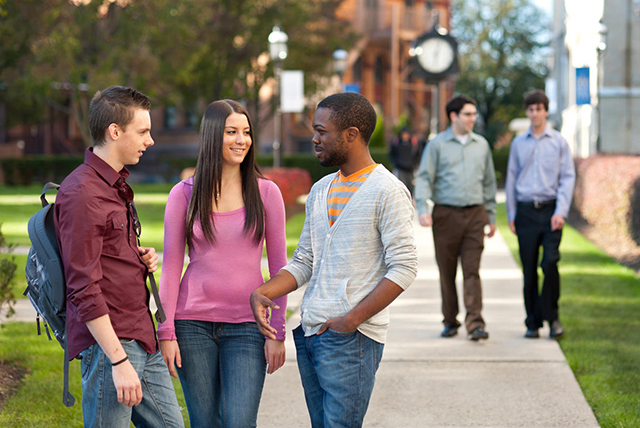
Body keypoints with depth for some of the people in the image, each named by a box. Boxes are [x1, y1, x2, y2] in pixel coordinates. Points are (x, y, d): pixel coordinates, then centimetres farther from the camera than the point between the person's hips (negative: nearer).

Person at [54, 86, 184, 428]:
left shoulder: (117, 185, 16)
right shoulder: (80, 193, -15)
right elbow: (85, 290, -19)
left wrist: (142, 259, 8)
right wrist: (119, 360, -22)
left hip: (141, 339, 9)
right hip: (108, 344, -9)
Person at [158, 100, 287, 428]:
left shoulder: (266, 192, 2)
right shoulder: (184, 194, 2)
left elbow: (279, 266, 5)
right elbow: (171, 267, 4)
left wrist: (277, 331, 0)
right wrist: (166, 332, -1)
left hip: (246, 326, 0)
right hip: (194, 324, 0)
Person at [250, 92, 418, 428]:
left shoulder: (386, 192, -7)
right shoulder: (320, 191, 17)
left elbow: (403, 268, -13)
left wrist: (352, 319, -17)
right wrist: (262, 293, 0)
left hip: (352, 337, -7)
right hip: (309, 332, 7)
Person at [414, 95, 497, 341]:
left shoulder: (481, 145, 14)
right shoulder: (437, 144, 4)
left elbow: (489, 182, 19)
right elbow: (424, 178, 0)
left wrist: (491, 217, 18)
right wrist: (423, 208, -15)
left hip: (475, 214, 1)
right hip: (446, 214, -1)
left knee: (472, 270, -7)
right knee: (447, 272, 5)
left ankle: (475, 323, -11)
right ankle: (450, 321, 17)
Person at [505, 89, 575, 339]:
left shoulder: (559, 142, 5)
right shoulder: (518, 143, 12)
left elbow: (568, 178, 2)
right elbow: (511, 179, 15)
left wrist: (561, 211, -9)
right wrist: (511, 215, 9)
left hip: (550, 209, -2)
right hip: (526, 211, 2)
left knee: (550, 263, -15)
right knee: (529, 270, 2)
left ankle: (551, 316, 1)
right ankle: (533, 323, 11)